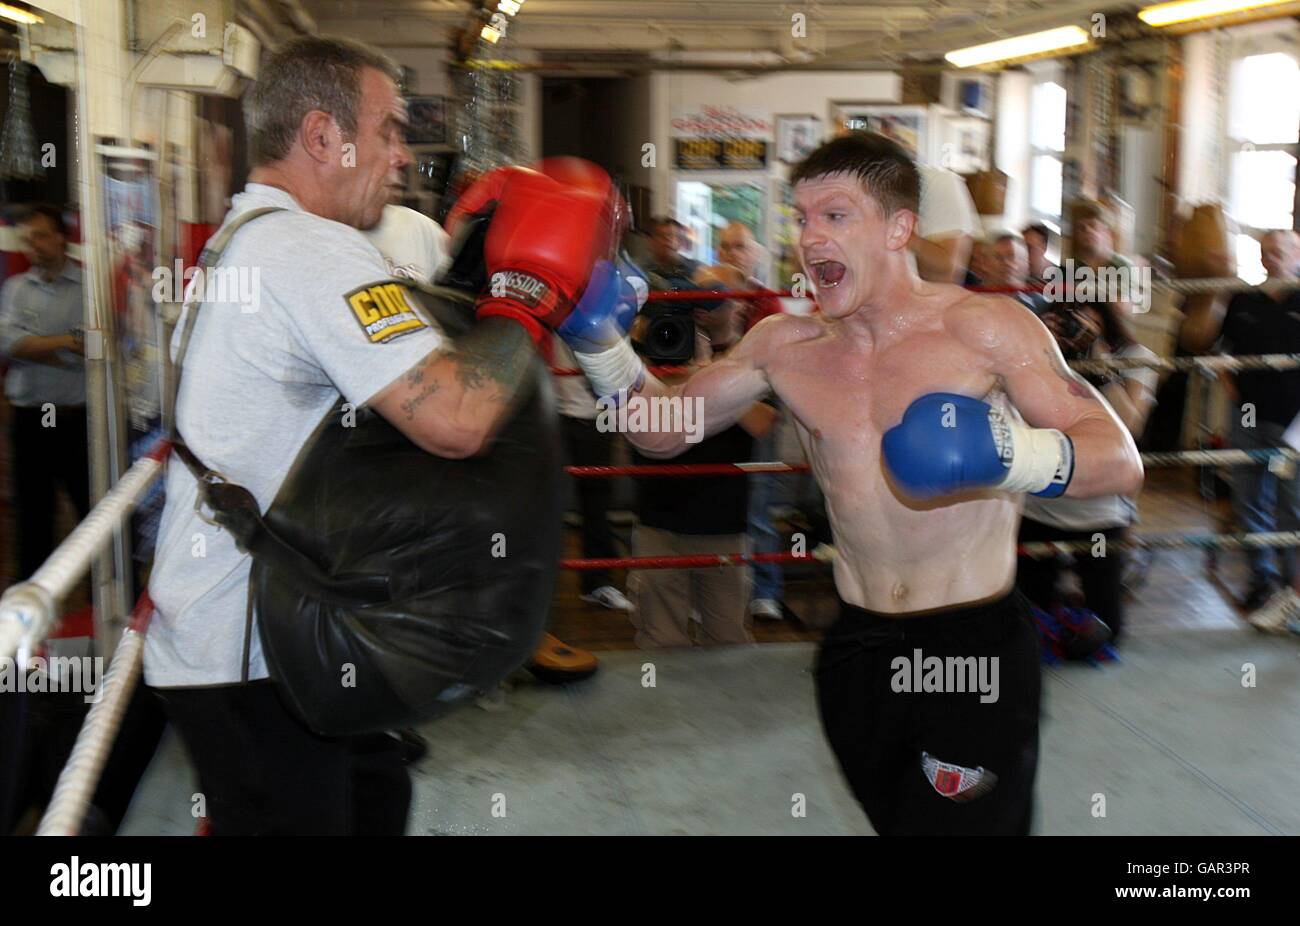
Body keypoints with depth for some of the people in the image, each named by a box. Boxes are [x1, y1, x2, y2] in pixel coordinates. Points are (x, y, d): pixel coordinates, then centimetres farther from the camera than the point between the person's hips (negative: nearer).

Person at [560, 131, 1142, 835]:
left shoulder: (981, 328, -8)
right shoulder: (785, 347, 5)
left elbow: (1121, 461, -12)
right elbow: (661, 430, 12)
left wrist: (1005, 453, -31)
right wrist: (596, 336, -2)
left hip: (975, 648, -4)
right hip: (856, 651, 4)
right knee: (891, 818, 17)